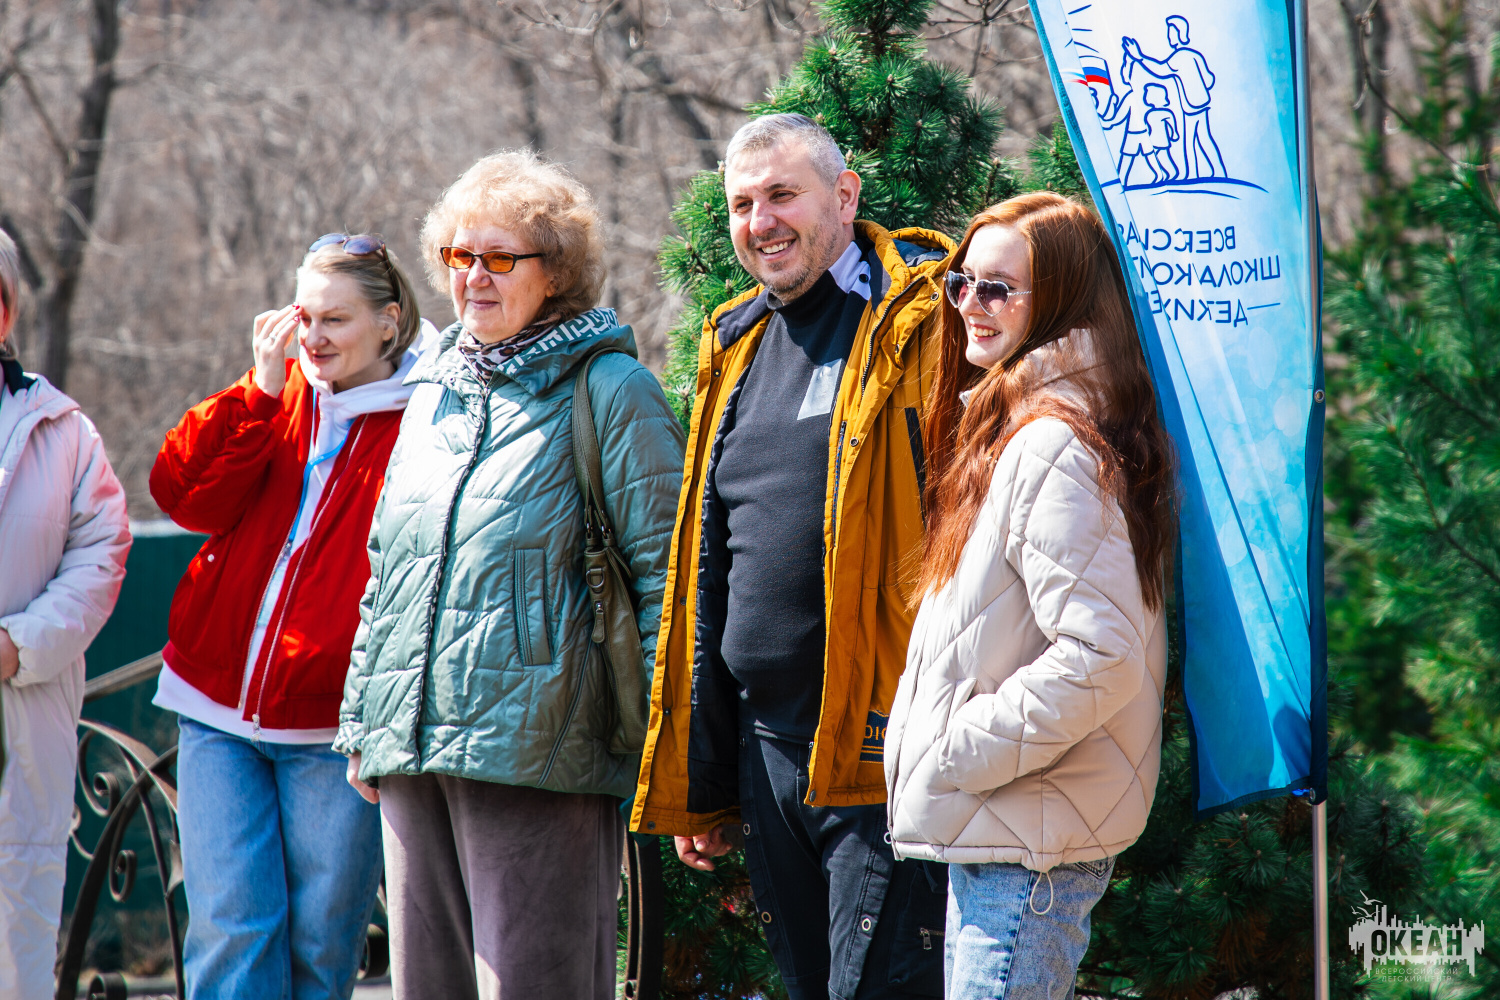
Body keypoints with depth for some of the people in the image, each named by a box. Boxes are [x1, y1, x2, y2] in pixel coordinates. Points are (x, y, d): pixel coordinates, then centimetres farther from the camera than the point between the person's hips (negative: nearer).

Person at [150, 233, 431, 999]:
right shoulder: (276, 399, 11)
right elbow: (187, 496, -2)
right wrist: (261, 388, -8)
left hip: (334, 724, -3)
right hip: (217, 708, 4)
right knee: (230, 928, -4)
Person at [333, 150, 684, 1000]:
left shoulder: (609, 389, -3)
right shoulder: (435, 387, 18)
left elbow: (663, 570, -6)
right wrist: (360, 720, 22)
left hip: (536, 740, -7)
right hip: (413, 751, 7)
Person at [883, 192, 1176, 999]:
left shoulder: (1054, 449, -18)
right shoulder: (1006, 431, 15)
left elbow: (1100, 659, -26)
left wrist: (955, 753, -18)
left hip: (1032, 848, -10)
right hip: (991, 832, 10)